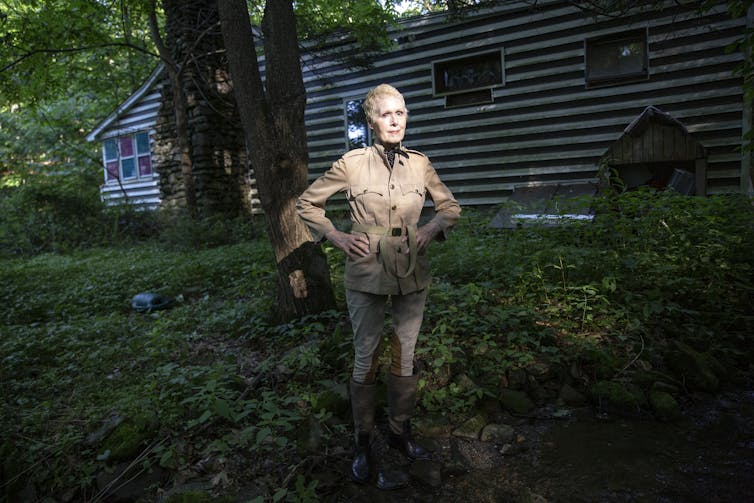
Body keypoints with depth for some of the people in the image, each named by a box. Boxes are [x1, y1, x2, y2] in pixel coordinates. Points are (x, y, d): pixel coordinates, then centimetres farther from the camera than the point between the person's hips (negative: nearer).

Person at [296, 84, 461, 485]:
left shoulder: (420, 163, 2)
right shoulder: (351, 163, -7)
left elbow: (450, 206, 17)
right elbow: (307, 203, 4)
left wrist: (433, 228, -1)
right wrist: (336, 237, -6)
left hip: (412, 275, 3)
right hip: (367, 276, -3)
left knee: (405, 358, 13)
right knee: (365, 361, 7)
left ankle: (400, 432, 34)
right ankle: (362, 444, 26)